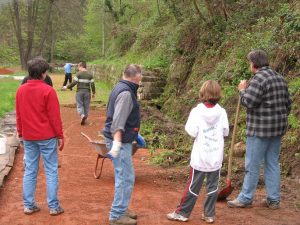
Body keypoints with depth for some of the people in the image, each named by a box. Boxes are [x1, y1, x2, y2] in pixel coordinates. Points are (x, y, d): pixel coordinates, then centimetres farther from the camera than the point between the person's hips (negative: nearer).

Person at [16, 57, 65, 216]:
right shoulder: (48, 90, -13)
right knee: (51, 171, 3)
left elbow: (18, 115, 10)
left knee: (30, 171, 11)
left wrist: (21, 134, 18)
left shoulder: (20, 90, 4)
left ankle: (29, 205, 15)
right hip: (47, 137, -5)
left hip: (28, 137, 5)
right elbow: (55, 117, -11)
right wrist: (60, 136, -3)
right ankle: (53, 206, 6)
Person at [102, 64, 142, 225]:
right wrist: (117, 143, -34)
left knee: (124, 176, 18)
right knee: (126, 178, -4)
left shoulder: (121, 88, 13)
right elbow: (118, 120, -28)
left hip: (122, 140, 10)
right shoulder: (126, 93, -18)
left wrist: (135, 135, 30)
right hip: (120, 141, -10)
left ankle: (121, 209, 30)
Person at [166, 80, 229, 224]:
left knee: (193, 186, 5)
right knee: (212, 186, 10)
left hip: (200, 156, -2)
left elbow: (191, 132, -15)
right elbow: (226, 132, 3)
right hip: (216, 156, 2)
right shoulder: (222, 112, -3)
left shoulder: (197, 111, -11)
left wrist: (188, 124, 3)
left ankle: (182, 213, 15)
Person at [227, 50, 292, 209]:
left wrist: (242, 90, -4)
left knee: (252, 165, 1)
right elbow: (287, 103, 16)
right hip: (277, 128, 8)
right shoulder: (279, 78, 12)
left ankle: (245, 198, 10)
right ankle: (273, 199, 18)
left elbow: (248, 102, -22)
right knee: (273, 163, 13)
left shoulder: (259, 78, -15)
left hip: (260, 129, -8)